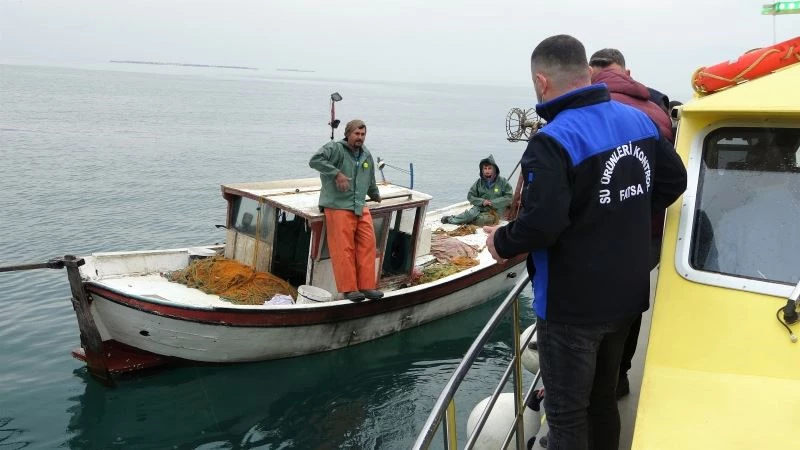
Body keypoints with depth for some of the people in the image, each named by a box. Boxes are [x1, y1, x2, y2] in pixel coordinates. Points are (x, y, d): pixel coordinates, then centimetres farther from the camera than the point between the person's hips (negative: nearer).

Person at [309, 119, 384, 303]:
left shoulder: (366, 155, 19)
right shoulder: (335, 148, -3)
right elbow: (315, 160, -20)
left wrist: (376, 196, 47)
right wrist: (337, 173, -22)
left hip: (361, 208, 7)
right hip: (338, 207, -6)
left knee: (368, 244, -1)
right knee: (344, 248, -9)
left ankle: (366, 286, 6)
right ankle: (349, 289, -3)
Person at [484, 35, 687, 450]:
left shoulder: (552, 141, -23)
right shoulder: (639, 120, 2)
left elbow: (542, 223, -32)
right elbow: (674, 181, 11)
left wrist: (501, 242, -13)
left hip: (572, 306, -8)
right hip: (627, 293, 8)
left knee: (567, 414, 7)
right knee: (603, 398, 24)